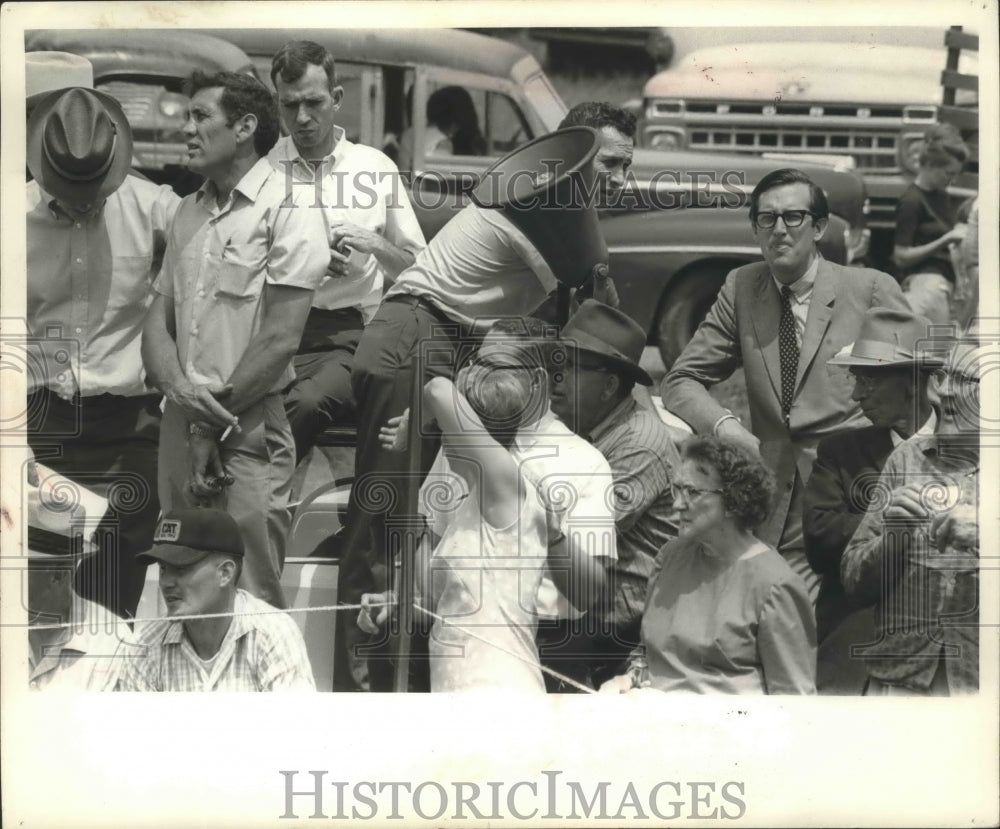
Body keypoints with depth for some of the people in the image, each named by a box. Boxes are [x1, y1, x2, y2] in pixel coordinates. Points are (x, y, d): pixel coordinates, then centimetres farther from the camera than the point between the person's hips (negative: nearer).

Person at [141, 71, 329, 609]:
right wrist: (180, 389, -10)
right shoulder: (188, 212, 15)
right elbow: (157, 324, 12)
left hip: (250, 430, -7)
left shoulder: (288, 211, -7)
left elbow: (280, 338, -13)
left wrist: (213, 426, -10)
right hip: (179, 424, 7)